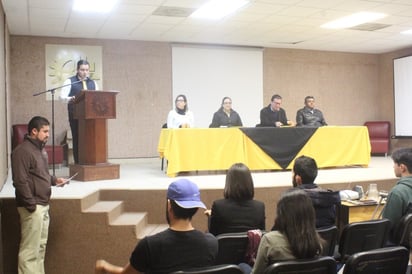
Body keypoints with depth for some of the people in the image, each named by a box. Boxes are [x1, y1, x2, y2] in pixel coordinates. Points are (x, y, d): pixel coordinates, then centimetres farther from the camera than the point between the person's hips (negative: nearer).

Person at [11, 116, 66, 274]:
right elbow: (20, 181, -21)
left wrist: (54, 180, 6)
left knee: (40, 246, 16)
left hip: (43, 205, 10)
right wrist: (31, 204, -22)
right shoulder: (22, 151, -16)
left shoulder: (40, 149, 14)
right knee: (30, 249, -4)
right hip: (32, 207, -10)